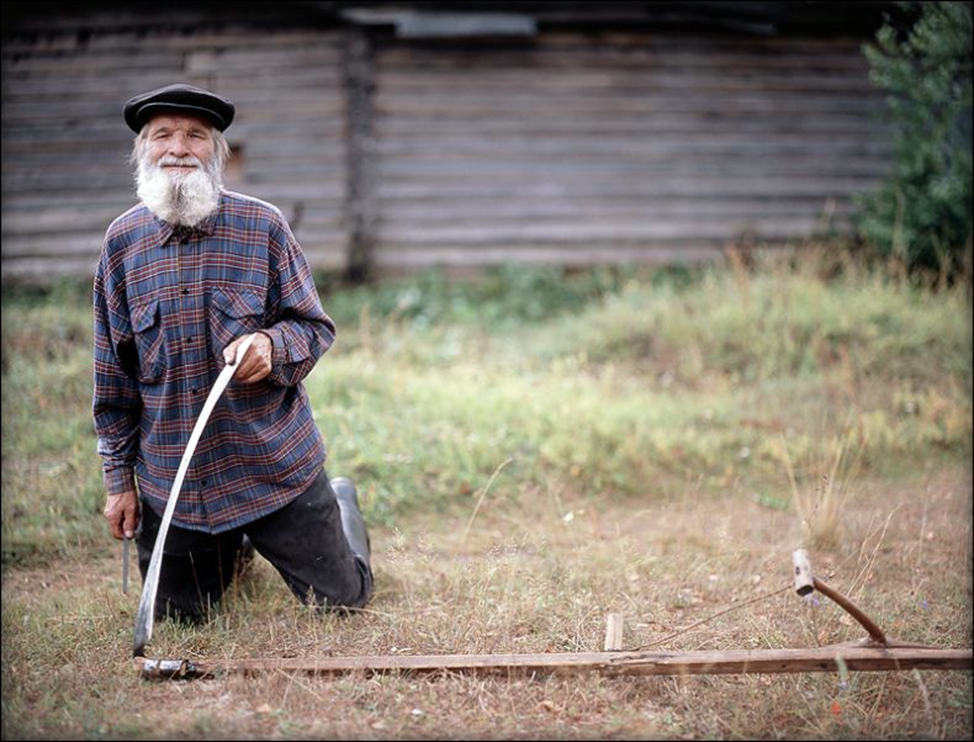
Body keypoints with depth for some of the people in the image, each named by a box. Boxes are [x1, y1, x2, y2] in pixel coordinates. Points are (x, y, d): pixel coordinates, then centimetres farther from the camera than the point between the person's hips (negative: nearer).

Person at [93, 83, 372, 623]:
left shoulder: (264, 226, -7)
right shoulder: (123, 240, 0)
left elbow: (316, 327, -3)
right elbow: (113, 374, 5)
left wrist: (272, 345, -27)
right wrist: (119, 479, 6)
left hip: (275, 469, -2)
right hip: (170, 484, 2)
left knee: (340, 602, 6)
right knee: (177, 617, 12)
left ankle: (341, 506, 39)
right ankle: (233, 546, 44)